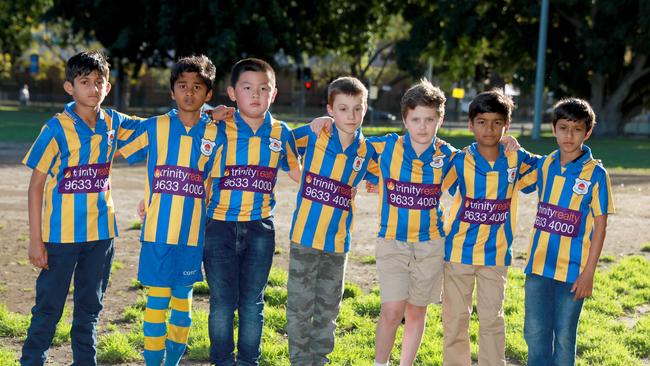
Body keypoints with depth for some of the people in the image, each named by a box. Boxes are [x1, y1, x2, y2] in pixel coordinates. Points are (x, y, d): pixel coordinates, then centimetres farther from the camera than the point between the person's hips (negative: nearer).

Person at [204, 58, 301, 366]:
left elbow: (297, 172, 18)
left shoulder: (280, 133, 3)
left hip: (260, 228, 2)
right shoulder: (218, 129, -5)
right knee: (222, 302, 2)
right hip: (220, 226, -2)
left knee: (252, 303, 9)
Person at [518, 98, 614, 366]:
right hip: (539, 264, 4)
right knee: (535, 333, 9)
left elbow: (600, 225, -7)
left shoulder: (596, 173, -7)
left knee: (564, 335, 8)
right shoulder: (544, 165, 4)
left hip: (573, 269, -4)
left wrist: (589, 272, -11)